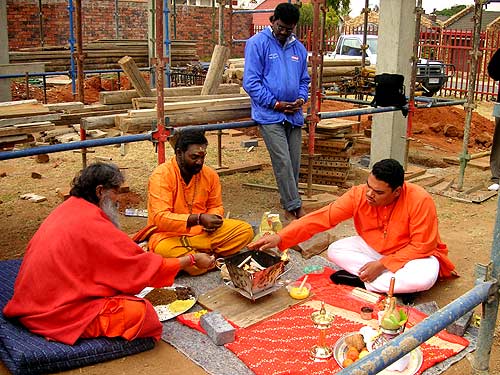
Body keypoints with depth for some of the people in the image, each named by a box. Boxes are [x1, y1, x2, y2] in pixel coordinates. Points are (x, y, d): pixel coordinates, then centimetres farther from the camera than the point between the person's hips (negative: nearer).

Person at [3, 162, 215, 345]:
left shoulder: (67, 208, 6)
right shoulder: (93, 225, -21)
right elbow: (142, 264, -15)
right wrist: (193, 260, -7)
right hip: (57, 315, -10)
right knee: (141, 312, -18)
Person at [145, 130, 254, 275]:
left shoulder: (210, 174, 2)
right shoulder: (161, 175, -14)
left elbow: (216, 206, 16)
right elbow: (160, 218, -23)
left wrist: (213, 219, -10)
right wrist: (198, 219, -32)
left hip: (202, 233, 5)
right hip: (169, 236, -5)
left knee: (246, 230, -11)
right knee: (164, 250, -40)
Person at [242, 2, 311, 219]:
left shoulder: (298, 47, 14)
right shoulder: (257, 43, -4)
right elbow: (251, 82, -8)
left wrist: (301, 99, 1)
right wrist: (276, 104, -12)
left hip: (293, 115, 6)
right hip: (270, 115, -6)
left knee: (294, 163, 8)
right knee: (283, 162, -11)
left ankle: (289, 204, 21)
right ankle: (295, 207, -4)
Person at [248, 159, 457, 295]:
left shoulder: (420, 201, -30)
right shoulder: (359, 195, -21)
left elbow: (422, 246, -24)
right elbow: (323, 217, -24)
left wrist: (383, 264, -29)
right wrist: (280, 238, -32)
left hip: (412, 254, -4)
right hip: (375, 250, 4)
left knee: (425, 277, -36)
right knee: (335, 251, -15)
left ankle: (360, 281, -19)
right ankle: (398, 284, -17)